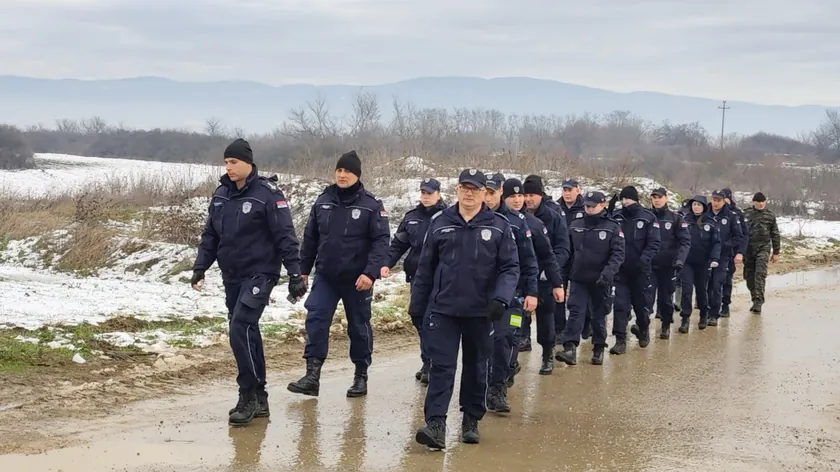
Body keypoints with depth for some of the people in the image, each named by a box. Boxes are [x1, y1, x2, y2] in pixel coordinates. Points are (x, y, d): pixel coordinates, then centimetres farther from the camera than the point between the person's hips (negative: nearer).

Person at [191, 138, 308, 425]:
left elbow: (285, 237, -12)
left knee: (240, 328, -18)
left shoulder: (267, 194, -11)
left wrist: (295, 274, -15)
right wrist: (200, 267, 6)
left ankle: (248, 395, -9)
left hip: (259, 274, -7)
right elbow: (210, 235, 14)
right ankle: (259, 397, 18)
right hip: (231, 277, 7)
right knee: (247, 333, 10)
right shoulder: (221, 195, 8)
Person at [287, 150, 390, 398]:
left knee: (359, 326, 8)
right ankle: (312, 375, -9)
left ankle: (361, 376, 22)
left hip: (357, 279, -3)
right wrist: (303, 269, 12)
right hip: (325, 276, 3)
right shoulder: (322, 201, 4)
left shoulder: (371, 206, -9)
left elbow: (381, 241, -14)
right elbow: (310, 238, 12)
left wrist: (371, 272, -24)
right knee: (316, 321, -9)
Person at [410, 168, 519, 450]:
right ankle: (436, 424, -11)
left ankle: (471, 420, 25)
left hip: (480, 312, 0)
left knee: (476, 367, 12)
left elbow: (510, 268, -3)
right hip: (443, 309, 0)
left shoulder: (499, 226, -1)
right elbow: (426, 267, 8)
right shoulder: (440, 224, 3)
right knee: (441, 366, -6)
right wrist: (416, 305, 9)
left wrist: (501, 298, -19)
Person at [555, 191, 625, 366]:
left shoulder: (613, 228, -4)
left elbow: (618, 254, -10)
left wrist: (608, 272, -24)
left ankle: (599, 349, 22)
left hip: (601, 281, -2)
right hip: (578, 279, 2)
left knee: (599, 315, 9)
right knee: (576, 312, -9)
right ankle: (569, 349, -17)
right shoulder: (575, 226, 5)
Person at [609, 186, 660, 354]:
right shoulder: (615, 217, 2)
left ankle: (643, 329, 39)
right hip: (620, 269, 1)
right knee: (620, 305, -5)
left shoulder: (648, 218, -5)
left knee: (641, 303, 11)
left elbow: (654, 243, -8)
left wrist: (644, 259, -23)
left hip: (640, 270, -1)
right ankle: (620, 340, -1)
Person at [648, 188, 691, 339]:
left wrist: (679, 261, -17)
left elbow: (685, 241, -5)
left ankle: (666, 325, 24)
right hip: (649, 265, 0)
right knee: (647, 296, -13)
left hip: (668, 266, 0)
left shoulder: (676, 218, 0)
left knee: (666, 297, 10)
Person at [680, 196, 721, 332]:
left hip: (703, 263, 0)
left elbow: (716, 242, -4)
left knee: (702, 289, 12)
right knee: (686, 289, -9)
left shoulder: (711, 223, -2)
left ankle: (704, 316, 30)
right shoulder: (685, 221, 0)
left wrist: (715, 258, -16)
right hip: (687, 262, 0)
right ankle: (685, 318, -5)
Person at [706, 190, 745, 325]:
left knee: (717, 286, -7)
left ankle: (714, 315, -1)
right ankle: (705, 312, 15)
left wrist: (740, 252, -12)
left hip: (723, 257, -2)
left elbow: (739, 237, 2)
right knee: (706, 285, 4)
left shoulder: (731, 216, 2)